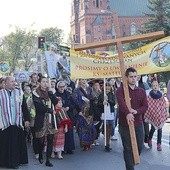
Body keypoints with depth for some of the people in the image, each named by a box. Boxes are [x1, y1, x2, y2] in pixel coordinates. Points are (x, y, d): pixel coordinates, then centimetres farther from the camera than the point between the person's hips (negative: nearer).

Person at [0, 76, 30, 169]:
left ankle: (15, 161, 12)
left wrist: (26, 119, 4)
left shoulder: (19, 93, 8)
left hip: (17, 122, 1)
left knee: (16, 143, 2)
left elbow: (24, 107, 8)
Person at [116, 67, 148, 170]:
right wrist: (127, 113, -43)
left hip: (138, 123, 4)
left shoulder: (141, 91, 9)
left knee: (139, 147, 11)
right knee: (128, 148, 0)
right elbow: (121, 103, -24)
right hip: (125, 124, -4)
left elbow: (145, 106, 1)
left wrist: (136, 111, -19)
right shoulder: (121, 90, -5)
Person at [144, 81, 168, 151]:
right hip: (152, 115, -2)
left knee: (159, 129, 3)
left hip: (160, 116, 2)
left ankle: (159, 144, 10)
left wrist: (164, 116, 1)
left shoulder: (161, 96, 3)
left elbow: (164, 106, 5)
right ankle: (149, 139, 25)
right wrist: (146, 116, -7)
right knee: (153, 128, -4)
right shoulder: (149, 96, -4)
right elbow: (147, 106, -4)